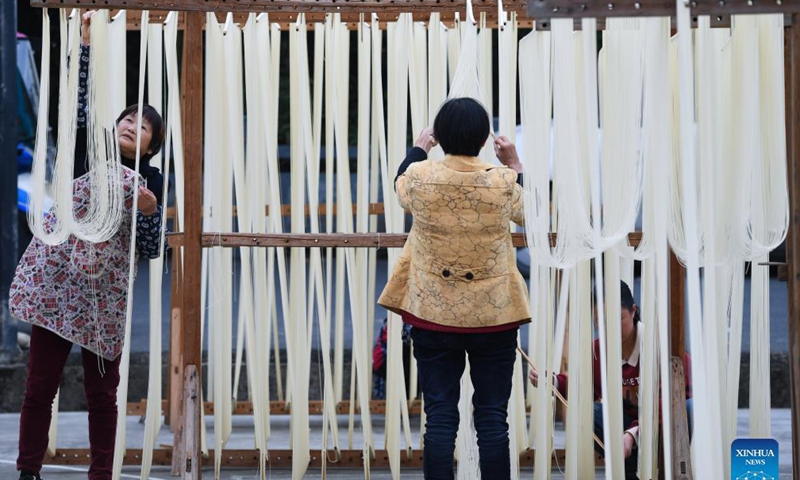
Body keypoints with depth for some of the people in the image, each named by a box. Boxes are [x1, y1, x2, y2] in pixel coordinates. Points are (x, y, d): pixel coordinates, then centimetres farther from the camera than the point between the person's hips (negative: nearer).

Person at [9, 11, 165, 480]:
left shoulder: (151, 181, 4)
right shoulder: (89, 150, 6)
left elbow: (152, 248, 0)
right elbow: (81, 96, -3)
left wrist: (150, 208, -16)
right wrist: (88, 40, -10)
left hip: (105, 292, 0)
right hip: (55, 280, 0)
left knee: (103, 390, 5)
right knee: (40, 385, 1)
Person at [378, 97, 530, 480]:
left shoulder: (420, 178, -9)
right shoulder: (503, 183, -10)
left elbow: (400, 188, 17)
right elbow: (526, 211, 14)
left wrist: (419, 148, 33)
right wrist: (515, 165, 26)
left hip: (433, 315, 1)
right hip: (494, 316, -1)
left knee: (439, 416, 4)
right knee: (492, 417, 5)